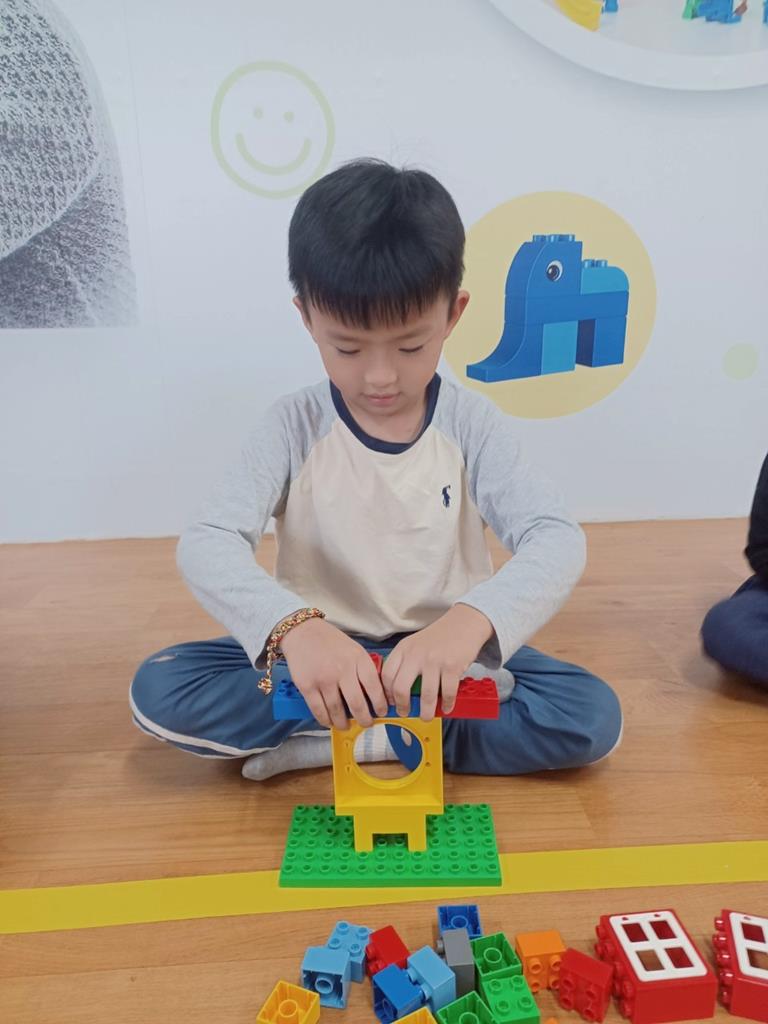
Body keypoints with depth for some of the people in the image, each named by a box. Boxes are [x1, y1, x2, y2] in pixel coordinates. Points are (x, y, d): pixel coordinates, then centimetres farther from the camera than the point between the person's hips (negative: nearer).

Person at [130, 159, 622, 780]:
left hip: (447, 647, 0)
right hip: (322, 655, 1)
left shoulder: (473, 424, -10)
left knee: (593, 717, -22)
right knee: (158, 691, -21)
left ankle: (322, 745, -18)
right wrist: (294, 628, -44)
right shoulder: (295, 426, -11)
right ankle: (446, 700, -19)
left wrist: (469, 622, -44)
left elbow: (558, 539, -22)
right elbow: (207, 545, -23)